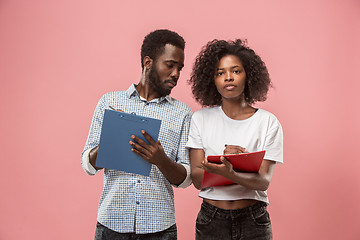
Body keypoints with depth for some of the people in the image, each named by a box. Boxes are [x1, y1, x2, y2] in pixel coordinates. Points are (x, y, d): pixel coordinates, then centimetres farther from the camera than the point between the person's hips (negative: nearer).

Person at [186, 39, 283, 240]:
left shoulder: (268, 122, -4)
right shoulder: (201, 119, 0)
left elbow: (264, 181, -12)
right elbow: (197, 179, -6)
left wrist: (230, 174, -31)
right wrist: (222, 160, -25)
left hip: (254, 221, 0)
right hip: (211, 220, 1)